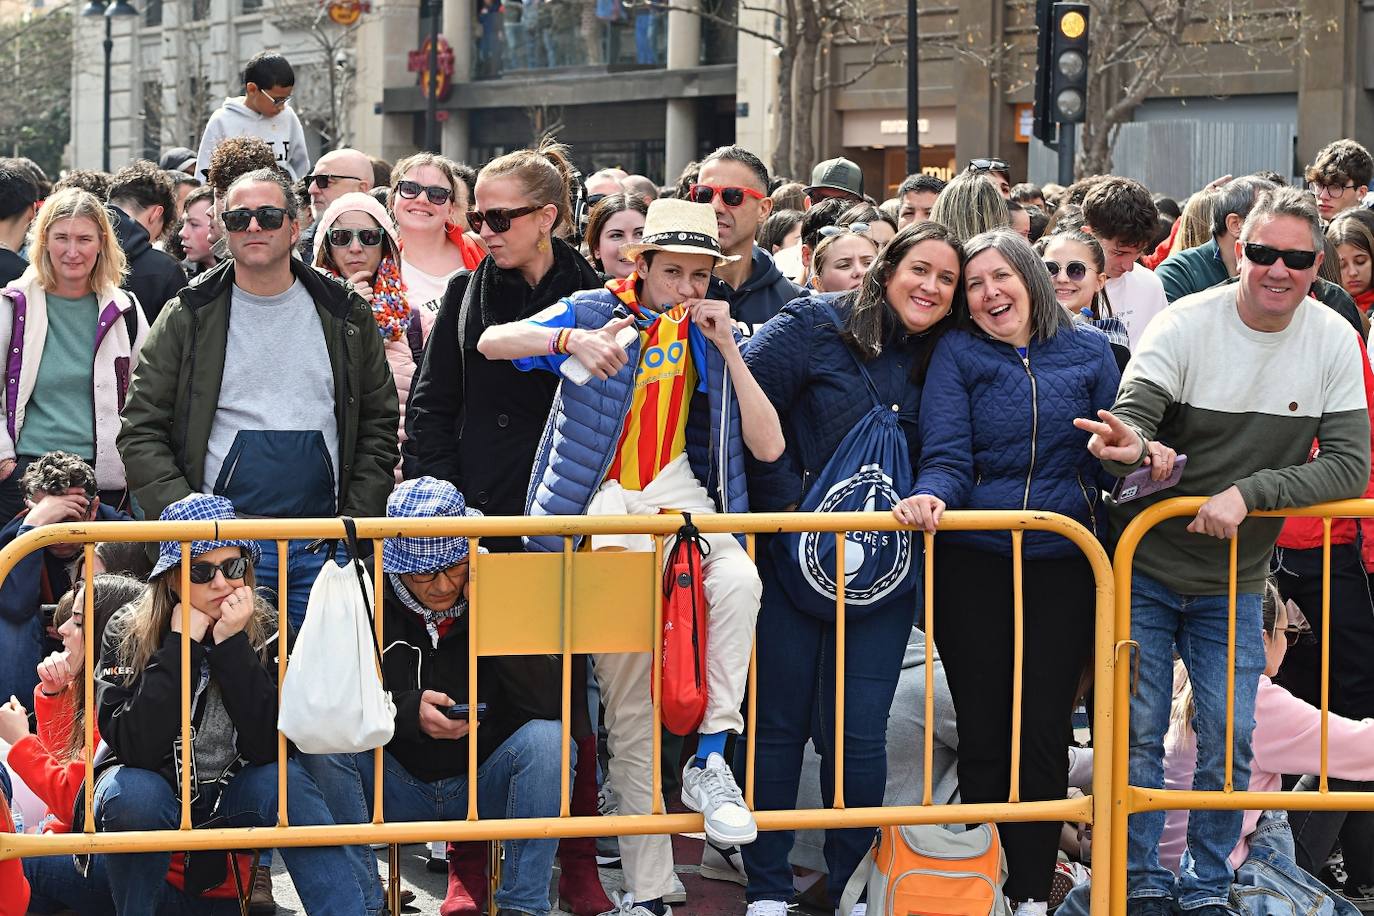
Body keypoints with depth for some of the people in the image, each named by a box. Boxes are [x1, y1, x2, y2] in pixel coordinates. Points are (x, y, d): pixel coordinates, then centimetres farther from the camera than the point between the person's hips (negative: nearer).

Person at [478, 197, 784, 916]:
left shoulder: (709, 334, 7)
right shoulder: (599, 312, 0)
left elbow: (768, 445, -1)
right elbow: (491, 342, -13)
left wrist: (728, 347, -8)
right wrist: (574, 341, -31)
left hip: (677, 492, 2)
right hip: (603, 501, -2)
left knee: (738, 579, -35)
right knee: (629, 710, -3)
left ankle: (709, 761, -27)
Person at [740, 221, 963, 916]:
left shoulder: (940, 360, 8)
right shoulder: (815, 326, -6)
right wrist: (790, 500, -12)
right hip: (794, 554, -3)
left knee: (858, 732, -1)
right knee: (780, 723, 5)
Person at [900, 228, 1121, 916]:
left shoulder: (1088, 353, 8)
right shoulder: (958, 355, 4)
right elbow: (946, 457, -6)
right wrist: (930, 496, -27)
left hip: (1063, 565, 1)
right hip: (973, 565, -1)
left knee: (1044, 732, 2)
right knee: (983, 735, 4)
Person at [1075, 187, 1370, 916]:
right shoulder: (1186, 324, -16)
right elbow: (1132, 418, -27)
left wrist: (1249, 492, -26)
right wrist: (1129, 446, -52)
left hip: (1234, 582, 2)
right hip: (1145, 569, -2)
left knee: (1228, 741, 4)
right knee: (1137, 733, 0)